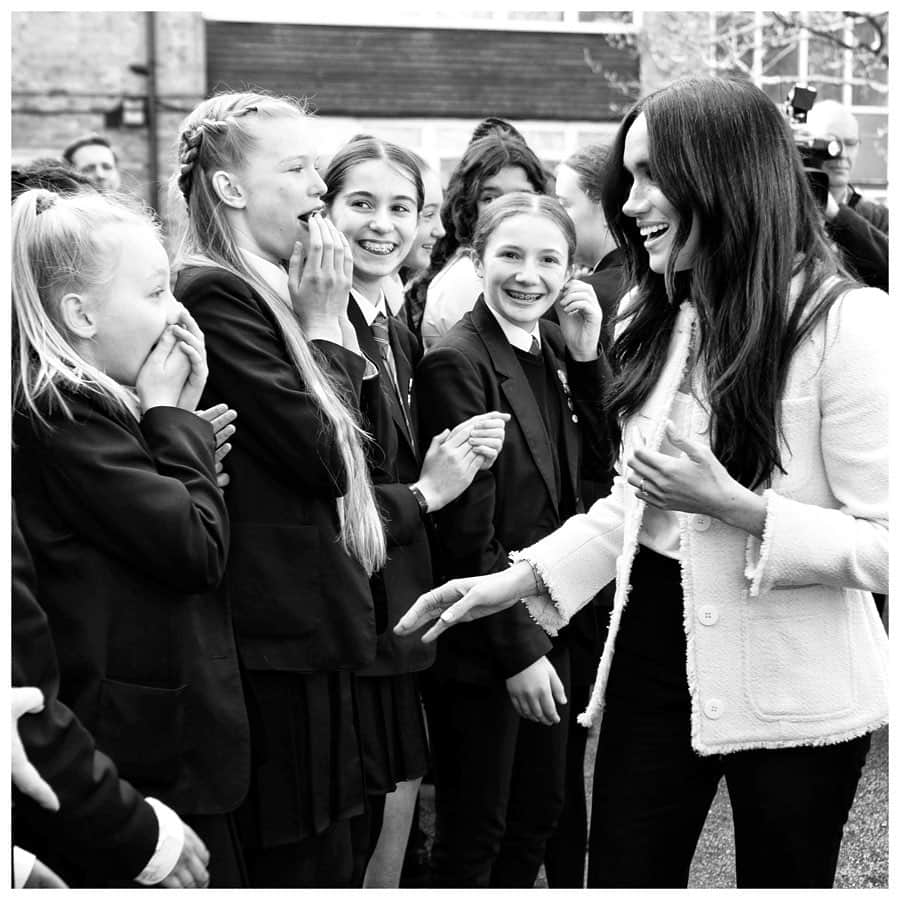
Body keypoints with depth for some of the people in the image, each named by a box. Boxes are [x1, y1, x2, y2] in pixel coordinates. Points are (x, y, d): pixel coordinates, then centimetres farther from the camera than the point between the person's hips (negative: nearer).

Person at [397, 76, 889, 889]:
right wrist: (520, 579, 2)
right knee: (623, 873, 11)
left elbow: (882, 545, -15)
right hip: (654, 656, 6)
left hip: (791, 687, -6)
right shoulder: (658, 323, 8)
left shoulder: (844, 323, -15)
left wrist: (732, 504, -24)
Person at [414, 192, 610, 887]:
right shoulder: (457, 362, -17)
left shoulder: (555, 350, 6)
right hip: (482, 643, -7)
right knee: (473, 836, 7)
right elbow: (469, 531, -18)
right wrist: (518, 651, -16)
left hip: (549, 624, 7)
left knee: (541, 811, 18)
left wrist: (587, 357, -5)